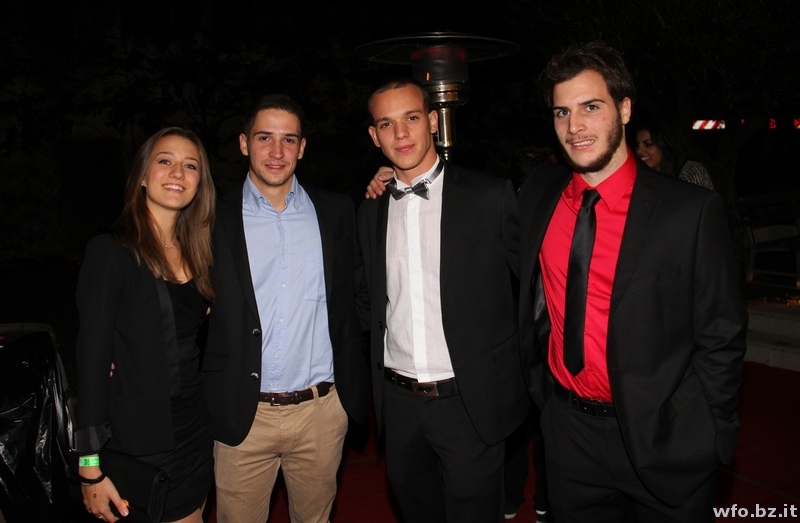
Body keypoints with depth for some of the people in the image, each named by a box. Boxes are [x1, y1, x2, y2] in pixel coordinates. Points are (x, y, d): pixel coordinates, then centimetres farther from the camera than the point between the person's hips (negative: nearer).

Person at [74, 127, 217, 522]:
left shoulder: (196, 250, 5)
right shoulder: (111, 251, -13)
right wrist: (90, 468, -14)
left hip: (196, 432, 6)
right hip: (139, 445, -6)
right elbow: (92, 359, -15)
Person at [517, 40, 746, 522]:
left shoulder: (692, 210, -14)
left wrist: (709, 441, -8)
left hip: (663, 441, -3)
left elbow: (721, 338, -9)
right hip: (569, 432, 4)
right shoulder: (539, 197, -2)